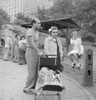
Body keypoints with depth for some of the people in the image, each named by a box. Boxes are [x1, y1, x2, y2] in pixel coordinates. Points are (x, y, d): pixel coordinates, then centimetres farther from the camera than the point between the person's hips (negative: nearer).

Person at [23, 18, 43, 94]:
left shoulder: (37, 32, 15)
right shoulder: (30, 31, -13)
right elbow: (32, 43, -26)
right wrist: (39, 51, -34)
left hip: (36, 53, 8)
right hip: (31, 53, -8)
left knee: (36, 71, 13)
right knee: (32, 72, -5)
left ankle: (34, 85, 26)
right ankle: (27, 88, 5)